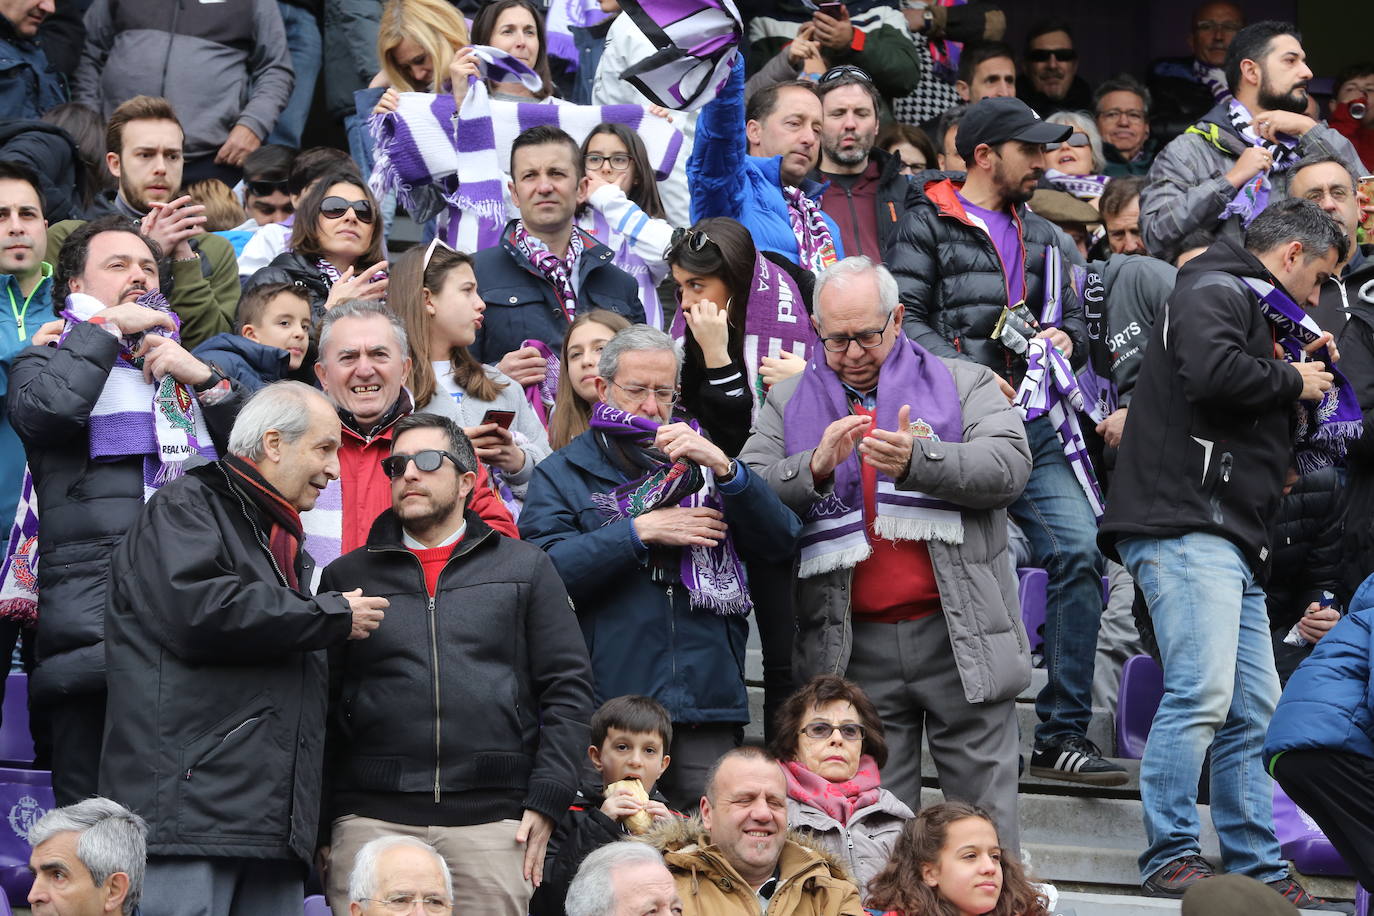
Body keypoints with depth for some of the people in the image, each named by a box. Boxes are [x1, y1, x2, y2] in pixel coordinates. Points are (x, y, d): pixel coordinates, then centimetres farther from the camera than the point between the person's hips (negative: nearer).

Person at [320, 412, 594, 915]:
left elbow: (568, 689, 8)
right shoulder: (346, 576, 15)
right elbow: (320, 705, 11)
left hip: (492, 819, 0)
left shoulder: (526, 567, 14)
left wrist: (545, 803, -2)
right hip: (370, 819, 0)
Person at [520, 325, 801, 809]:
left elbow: (780, 541, 6)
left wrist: (724, 469, -7)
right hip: (608, 705, -2)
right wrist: (641, 532, -9)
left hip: (707, 702, 2)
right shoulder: (562, 473, 11)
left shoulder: (700, 463, 19)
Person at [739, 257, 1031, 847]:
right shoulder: (789, 404, 13)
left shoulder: (964, 384, 8)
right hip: (855, 650, 1)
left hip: (960, 639, -1)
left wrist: (916, 461, -23)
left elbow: (1009, 465, -9)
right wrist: (816, 467, -16)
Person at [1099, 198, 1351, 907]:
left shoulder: (1252, 308, 29)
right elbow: (1212, 372, -23)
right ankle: (1170, 858, -15)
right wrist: (1291, 380, -8)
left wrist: (1301, 369, 17)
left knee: (1254, 712, 8)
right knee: (1202, 693, -17)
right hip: (1186, 525, -11)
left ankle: (1256, 867, 10)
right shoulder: (1214, 291, -3)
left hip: (1232, 543, 11)